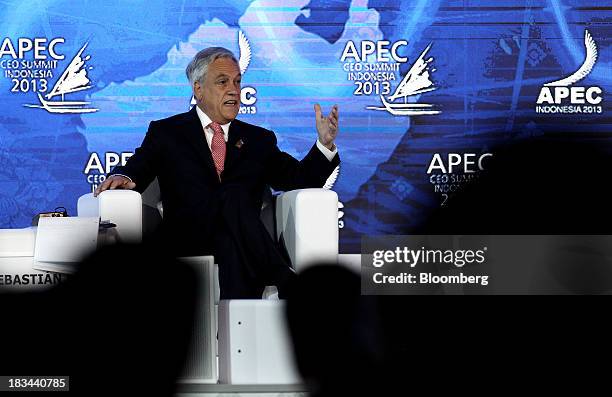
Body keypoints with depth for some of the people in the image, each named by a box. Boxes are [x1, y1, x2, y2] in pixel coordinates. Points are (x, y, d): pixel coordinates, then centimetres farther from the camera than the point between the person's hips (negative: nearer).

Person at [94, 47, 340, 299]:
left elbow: (299, 180, 16)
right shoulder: (166, 132, 20)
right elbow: (138, 169, 8)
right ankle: (288, 286, -35)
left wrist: (324, 144, -1)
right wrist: (122, 177, -16)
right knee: (235, 198, -33)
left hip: (244, 239, 2)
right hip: (187, 240, -2)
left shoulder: (259, 139, 25)